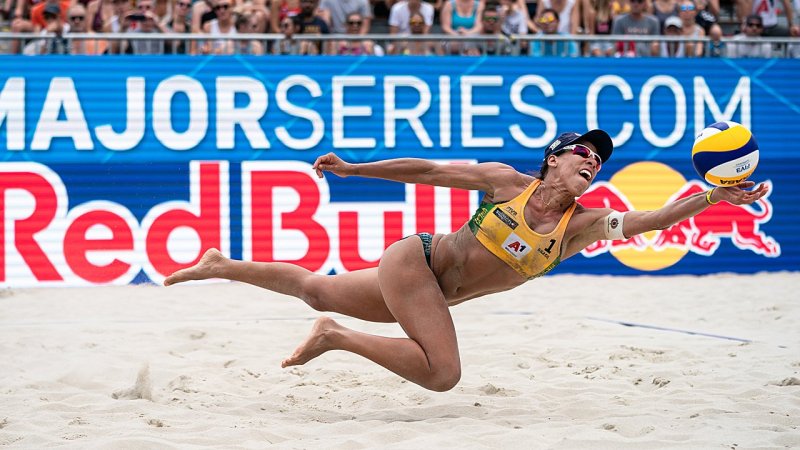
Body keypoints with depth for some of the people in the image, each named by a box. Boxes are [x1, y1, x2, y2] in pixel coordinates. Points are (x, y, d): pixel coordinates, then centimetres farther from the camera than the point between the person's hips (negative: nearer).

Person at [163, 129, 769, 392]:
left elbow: (655, 218, -14)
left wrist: (713, 197, -28)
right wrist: (352, 169, -6)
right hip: (416, 262, -6)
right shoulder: (507, 182, -13)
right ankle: (336, 338, -13)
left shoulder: (583, 225, -4)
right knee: (443, 373, -24)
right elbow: (428, 171, -8)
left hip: (436, 294, 6)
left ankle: (221, 266, 36)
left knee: (317, 292, 19)